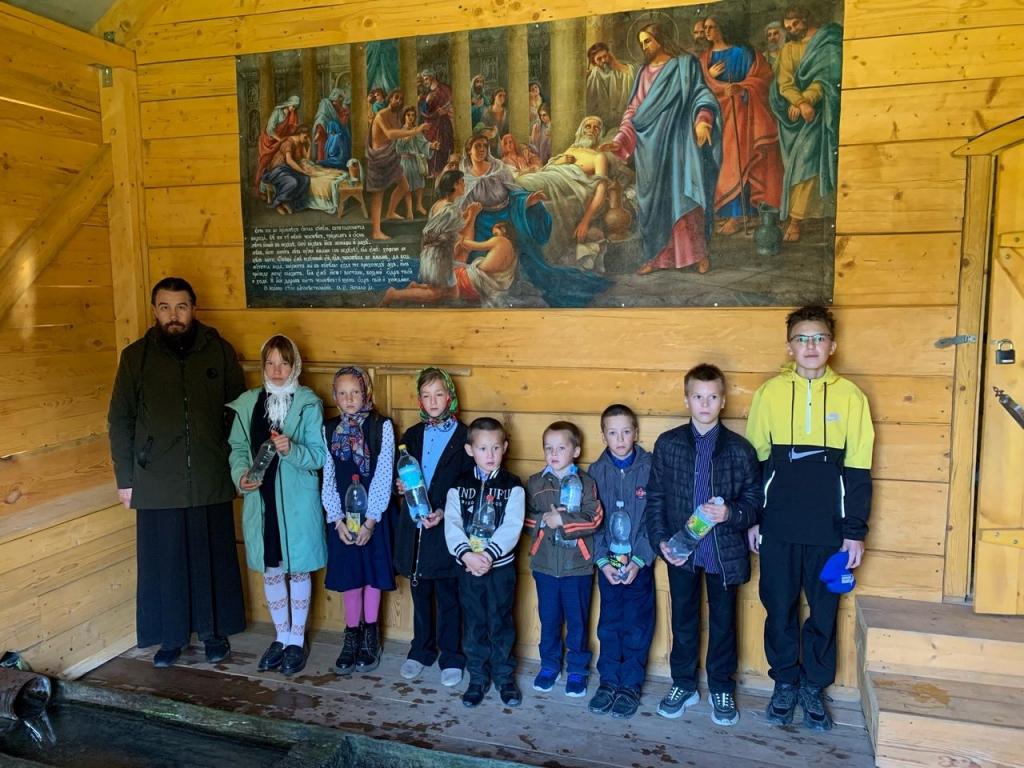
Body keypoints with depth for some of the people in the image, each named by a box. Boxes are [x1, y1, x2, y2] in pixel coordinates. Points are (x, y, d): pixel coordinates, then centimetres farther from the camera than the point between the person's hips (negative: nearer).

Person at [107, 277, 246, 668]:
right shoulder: (135, 356, 0)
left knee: (214, 558, 10)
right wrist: (125, 478, 2)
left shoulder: (219, 351, -1)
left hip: (210, 481, 0)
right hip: (157, 483, 0)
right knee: (164, 562, 9)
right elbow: (120, 421, 4)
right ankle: (171, 636, 28)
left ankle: (215, 630, 29)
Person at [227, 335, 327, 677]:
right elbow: (238, 447, 7)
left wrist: (291, 450, -26)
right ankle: (281, 637, 31)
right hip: (260, 499, 3)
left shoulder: (308, 404, -6)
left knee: (298, 569, 8)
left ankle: (297, 640, 23)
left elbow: (319, 455, -8)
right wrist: (240, 475, -11)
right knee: (271, 571, 14)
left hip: (297, 501, -3)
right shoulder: (248, 402, 4)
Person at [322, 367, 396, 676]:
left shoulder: (382, 426, -7)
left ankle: (370, 638, 23)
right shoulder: (329, 429, 2)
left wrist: (370, 520, -13)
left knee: (372, 573, 8)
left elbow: (384, 476, -9)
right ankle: (352, 637, 23)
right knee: (349, 575, 9)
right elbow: (328, 478, 2)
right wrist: (338, 520, -6)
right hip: (341, 516, 2)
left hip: (373, 513, -2)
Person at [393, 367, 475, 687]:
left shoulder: (464, 436, -6)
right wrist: (401, 486, -6)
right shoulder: (412, 435, 9)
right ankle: (420, 651, 31)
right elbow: (401, 476, 16)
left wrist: (444, 512, -17)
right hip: (415, 526, 4)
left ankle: (451, 658, 21)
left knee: (448, 597, 6)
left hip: (447, 527, -4)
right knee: (420, 592, 16)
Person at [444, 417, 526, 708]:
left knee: (501, 624, 8)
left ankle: (505, 677, 25)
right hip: (467, 566, 2)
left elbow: (511, 528, -14)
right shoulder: (459, 486, 1)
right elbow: (452, 525, -7)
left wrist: (488, 555, -23)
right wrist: (467, 554, -22)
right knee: (473, 625, 12)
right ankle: (478, 678, 26)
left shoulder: (512, 486, -5)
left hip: (501, 566, -2)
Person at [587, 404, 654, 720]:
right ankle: (608, 680, 23)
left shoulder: (651, 468, -7)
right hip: (607, 561, 2)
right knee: (609, 624, 9)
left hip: (640, 561, -2)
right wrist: (603, 560, -9)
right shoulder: (595, 471, 0)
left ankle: (631, 684, 18)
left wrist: (639, 560, -13)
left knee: (637, 626, 4)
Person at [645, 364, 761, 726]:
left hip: (724, 552, -1)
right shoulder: (667, 444, -2)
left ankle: (721, 689, 31)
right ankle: (683, 685, 32)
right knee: (683, 620, 14)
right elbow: (655, 498, 1)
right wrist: (661, 540, -8)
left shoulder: (740, 449, -5)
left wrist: (731, 514, -22)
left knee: (723, 621, 13)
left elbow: (754, 502, -2)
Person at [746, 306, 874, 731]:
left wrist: (855, 531, -1)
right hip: (777, 526, 0)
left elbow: (858, 469, 1)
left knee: (824, 612, 10)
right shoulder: (770, 392, 0)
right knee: (779, 608, 10)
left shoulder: (849, 395, -1)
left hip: (829, 528, 0)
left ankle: (815, 688, 29)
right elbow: (755, 459, 5)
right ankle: (785, 683, 29)